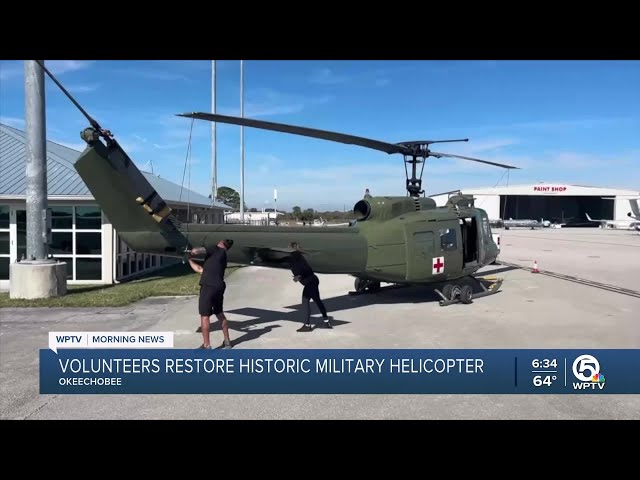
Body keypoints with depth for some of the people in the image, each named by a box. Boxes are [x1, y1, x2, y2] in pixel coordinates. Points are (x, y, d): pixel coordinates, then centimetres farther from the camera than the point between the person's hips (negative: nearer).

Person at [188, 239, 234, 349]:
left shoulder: (217, 250, -1)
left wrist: (190, 254, 9)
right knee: (220, 314, 20)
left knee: (204, 316, 0)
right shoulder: (223, 256, 21)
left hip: (209, 287, -8)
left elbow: (196, 251, -13)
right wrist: (190, 260, 32)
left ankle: (206, 345, 5)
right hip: (219, 287, 9)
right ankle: (227, 341, 29)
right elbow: (201, 270, 23)